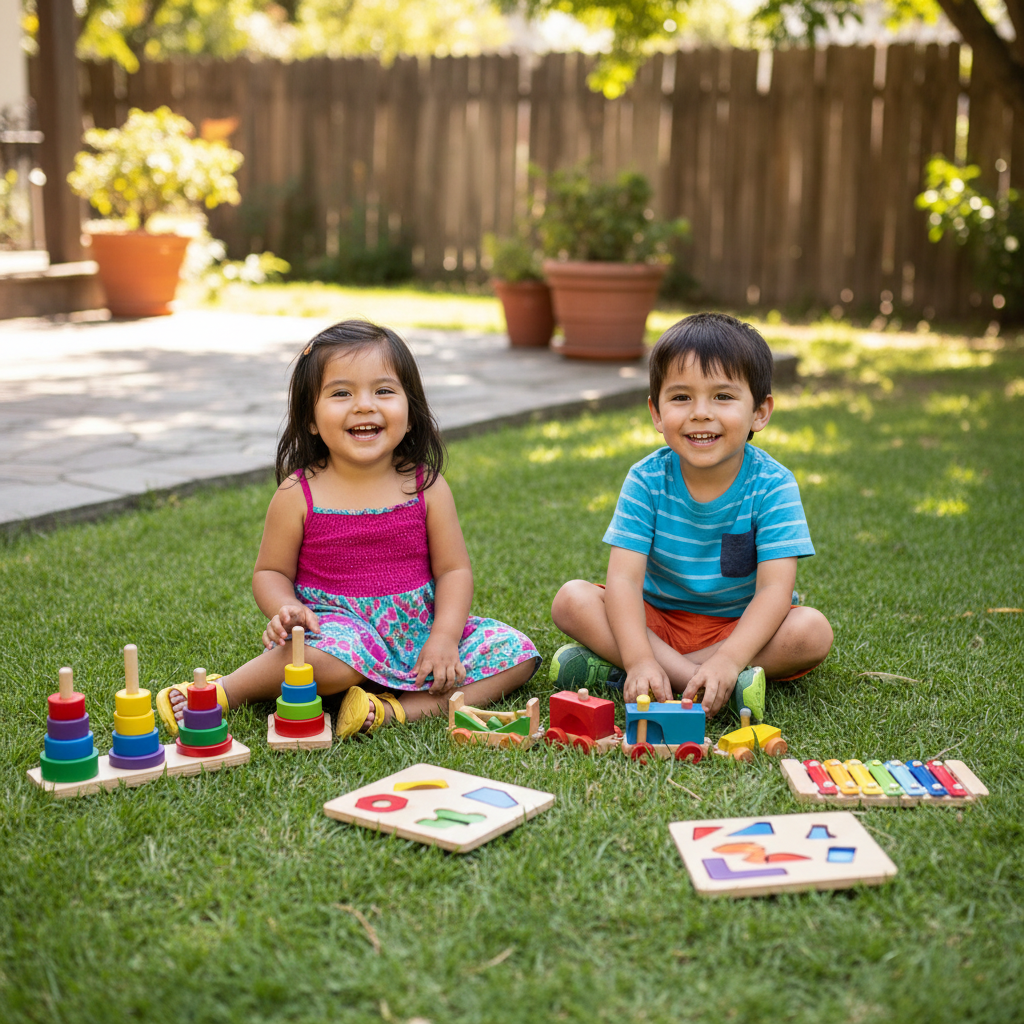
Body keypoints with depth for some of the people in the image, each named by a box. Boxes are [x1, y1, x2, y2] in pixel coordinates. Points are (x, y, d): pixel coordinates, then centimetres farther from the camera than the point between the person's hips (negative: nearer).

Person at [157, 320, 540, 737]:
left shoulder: (427, 487, -1)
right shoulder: (297, 494, -5)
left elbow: (454, 569, 1)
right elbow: (270, 571, 3)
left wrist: (444, 637, -14)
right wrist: (287, 609, -20)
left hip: (417, 630, 4)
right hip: (340, 626, -4)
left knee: (515, 652, -13)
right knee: (338, 651, -38)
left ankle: (399, 710, -29)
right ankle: (221, 692, -18)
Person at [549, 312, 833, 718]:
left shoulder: (773, 485, -16)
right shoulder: (647, 479, -12)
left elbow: (774, 589, -23)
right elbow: (624, 578, -19)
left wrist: (727, 660, -39)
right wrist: (640, 659, -36)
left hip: (742, 627, 0)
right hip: (657, 623, 1)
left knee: (813, 631, -30)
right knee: (572, 599, -21)